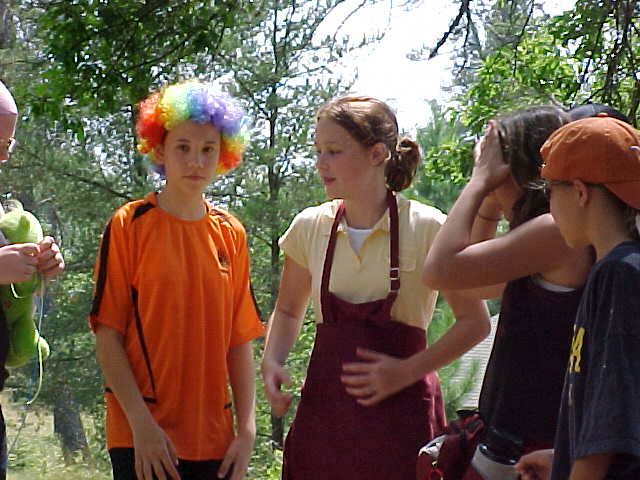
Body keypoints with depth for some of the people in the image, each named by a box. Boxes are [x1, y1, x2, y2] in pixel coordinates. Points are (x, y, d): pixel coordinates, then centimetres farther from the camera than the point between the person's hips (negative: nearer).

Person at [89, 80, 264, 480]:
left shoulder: (231, 234, 8)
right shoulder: (130, 224, -3)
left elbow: (240, 341, 9)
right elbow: (107, 335, -6)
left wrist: (247, 430, 1)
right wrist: (141, 423, -13)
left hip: (214, 438, 4)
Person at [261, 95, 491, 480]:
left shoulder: (426, 228, -7)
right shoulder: (310, 227, 4)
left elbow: (475, 322, -2)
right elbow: (288, 311, 19)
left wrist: (406, 371, -12)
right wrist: (273, 362, 0)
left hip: (400, 412, -3)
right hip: (325, 408, 3)